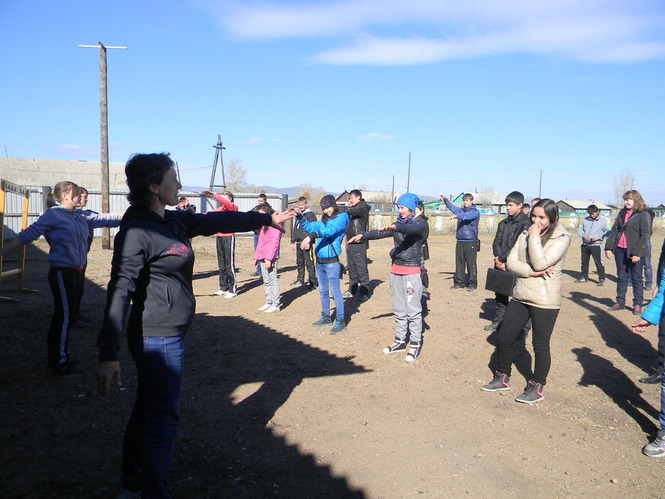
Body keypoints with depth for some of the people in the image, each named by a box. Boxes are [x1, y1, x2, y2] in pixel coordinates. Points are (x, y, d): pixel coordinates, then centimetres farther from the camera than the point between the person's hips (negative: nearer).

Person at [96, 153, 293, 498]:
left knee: (145, 414, 21)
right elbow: (120, 291, -25)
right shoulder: (137, 231, -19)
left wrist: (265, 218, 25)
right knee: (163, 420, 2)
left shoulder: (173, 221, 6)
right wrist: (108, 354, -29)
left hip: (166, 336, 9)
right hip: (159, 339, -9)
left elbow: (217, 221, 17)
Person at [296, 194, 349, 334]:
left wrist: (311, 236, -36)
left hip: (332, 262, -8)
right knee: (323, 291, 16)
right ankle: (326, 317, 29)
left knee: (335, 291, -4)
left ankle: (340, 320, 5)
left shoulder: (341, 218, -8)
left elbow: (330, 231, -24)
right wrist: (299, 216, -1)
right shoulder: (323, 220, 13)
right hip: (319, 261, 8)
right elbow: (309, 227, 16)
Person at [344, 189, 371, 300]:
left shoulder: (362, 207, -6)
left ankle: (364, 291, -1)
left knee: (361, 267, -6)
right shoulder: (353, 208, 20)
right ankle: (353, 290, 22)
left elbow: (352, 211, -23)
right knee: (351, 268, 13)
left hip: (359, 242, -9)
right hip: (350, 242, 9)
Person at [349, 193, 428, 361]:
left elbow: (410, 229, -27)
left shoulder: (420, 223, -4)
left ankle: (415, 345, 3)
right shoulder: (398, 224, 16)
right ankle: (400, 341, 21)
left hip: (411, 271, -7)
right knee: (399, 309, 12)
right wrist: (362, 235, -7)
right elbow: (380, 233, 8)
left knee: (413, 310, -5)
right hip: (396, 270, 7)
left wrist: (395, 227, -46)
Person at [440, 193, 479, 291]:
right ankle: (459, 283, 13)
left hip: (471, 242, -6)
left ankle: (472, 284, 4)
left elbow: (467, 216, -22)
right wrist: (445, 199, 1)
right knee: (459, 263, 7)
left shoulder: (475, 212, -4)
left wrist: (456, 216, -38)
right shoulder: (461, 210, 15)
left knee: (471, 263, -4)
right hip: (460, 241, 6)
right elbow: (452, 207, 17)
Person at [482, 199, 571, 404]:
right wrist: (532, 272, -17)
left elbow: (540, 263, -21)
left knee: (540, 345, 6)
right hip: (520, 296, 6)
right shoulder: (526, 234, 8)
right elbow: (511, 262, -1)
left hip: (544, 301, -6)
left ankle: (536, 388, 24)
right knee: (503, 339, 10)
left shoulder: (561, 238, -9)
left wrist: (534, 237, -15)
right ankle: (502, 378, 30)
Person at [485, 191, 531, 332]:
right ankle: (498, 322, 25)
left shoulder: (526, 223, -8)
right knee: (500, 295, 14)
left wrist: (502, 259, -12)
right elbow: (496, 242, 9)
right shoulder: (503, 223, 13)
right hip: (501, 265, 7)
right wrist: (499, 260, -7)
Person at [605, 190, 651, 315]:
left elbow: (645, 235, -11)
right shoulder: (622, 213, 12)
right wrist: (609, 247, 2)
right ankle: (620, 302, 20)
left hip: (635, 252, -6)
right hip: (620, 250, 6)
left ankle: (637, 304, 11)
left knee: (636, 278, 3)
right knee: (621, 277, 12)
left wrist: (637, 253, -17)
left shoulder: (643, 215, -6)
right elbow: (614, 231, 12)